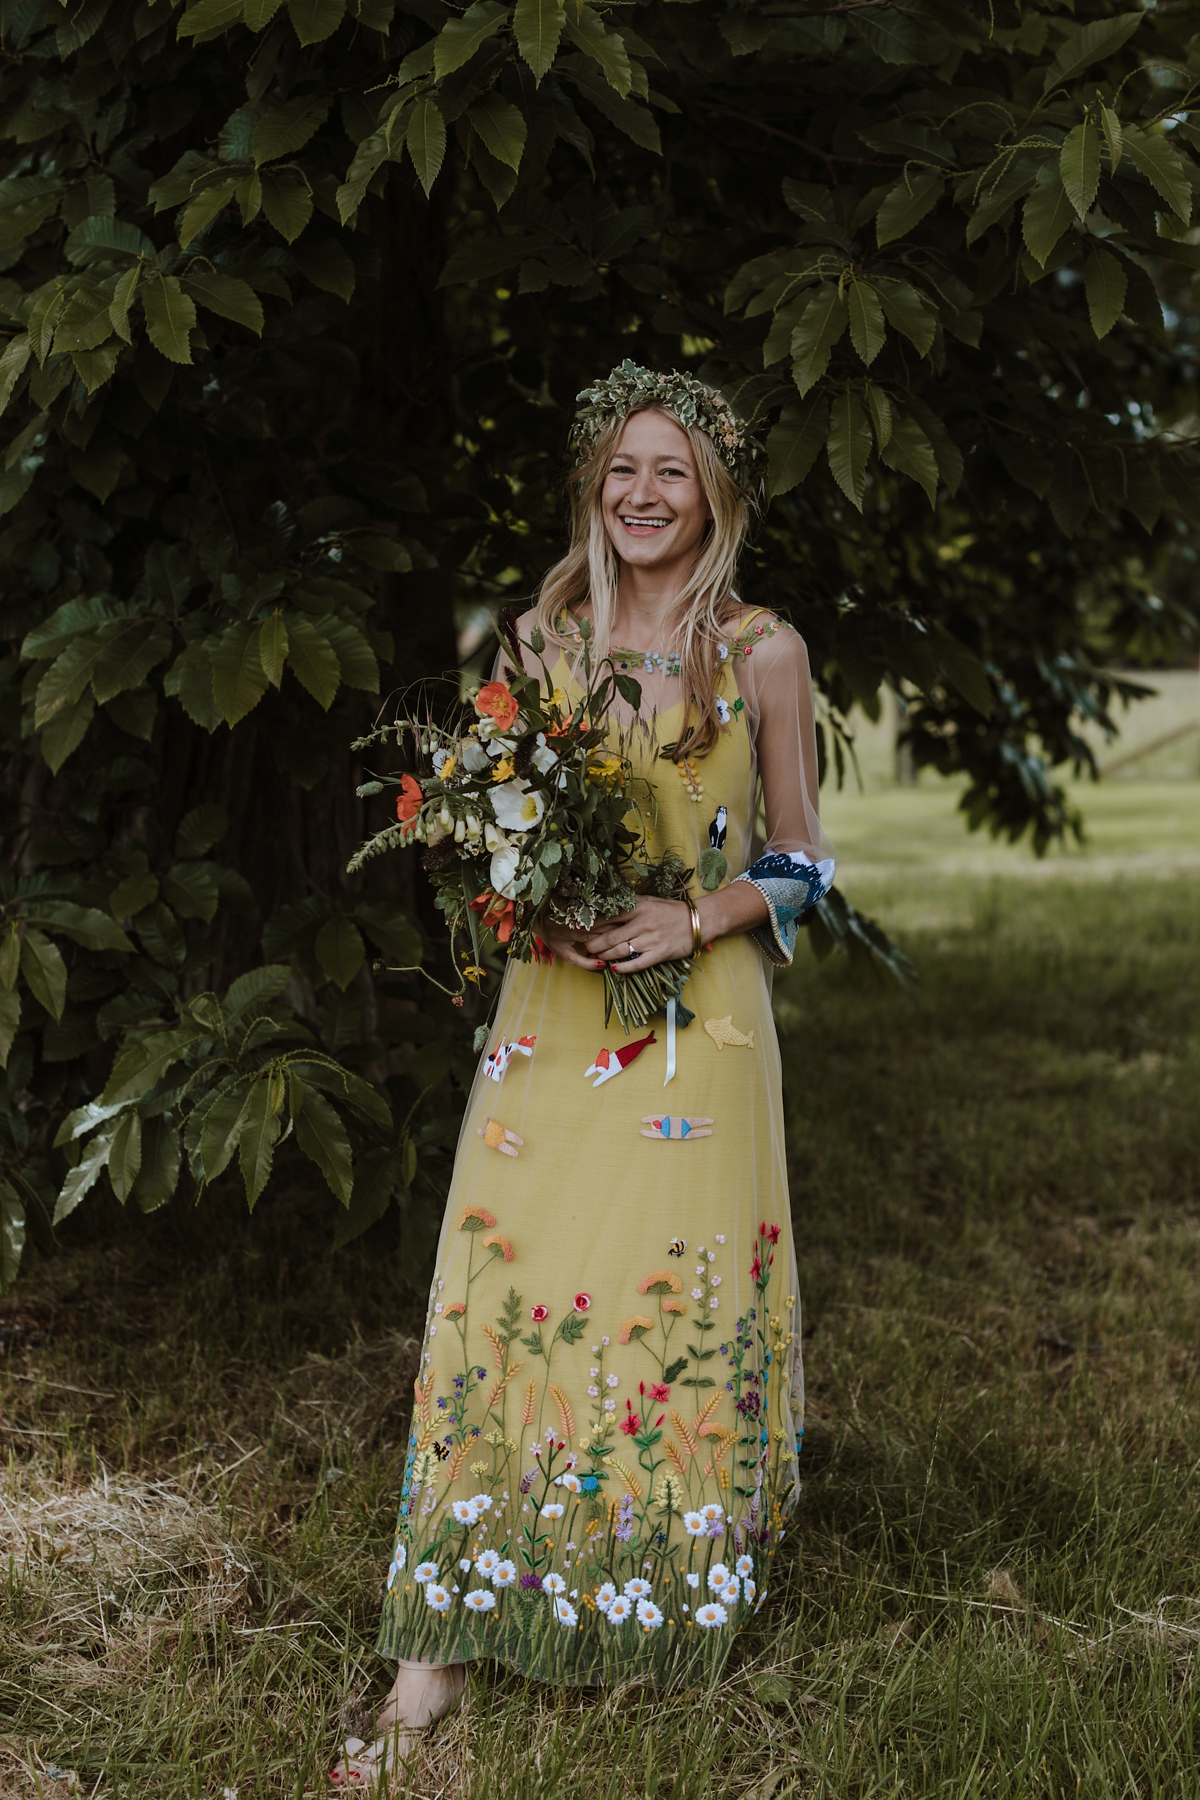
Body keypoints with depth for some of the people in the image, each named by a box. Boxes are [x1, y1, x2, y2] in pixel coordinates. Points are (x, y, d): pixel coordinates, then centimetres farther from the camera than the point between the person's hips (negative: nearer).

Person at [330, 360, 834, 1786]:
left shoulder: (762, 654, 3)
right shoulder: (538, 641, 10)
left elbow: (801, 865, 6)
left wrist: (695, 916, -12)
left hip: (697, 1025, -2)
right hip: (550, 1016, 2)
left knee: (681, 1301, 0)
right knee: (505, 1295, -4)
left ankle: (681, 1604, 21)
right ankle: (439, 1653, -1)